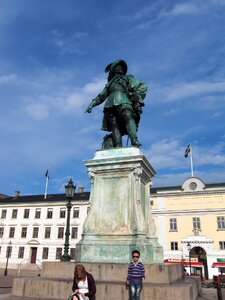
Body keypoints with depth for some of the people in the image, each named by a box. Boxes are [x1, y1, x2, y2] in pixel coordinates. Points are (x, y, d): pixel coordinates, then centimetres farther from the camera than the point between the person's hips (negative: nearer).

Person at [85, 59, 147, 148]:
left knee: (128, 117, -31)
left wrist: (137, 95, -1)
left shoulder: (129, 78, 30)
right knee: (115, 126, -18)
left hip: (124, 103, -2)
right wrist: (92, 104, 22)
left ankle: (135, 141, -49)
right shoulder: (110, 83, 37)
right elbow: (101, 96, 35)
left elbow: (143, 86, 19)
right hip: (111, 105, 3)